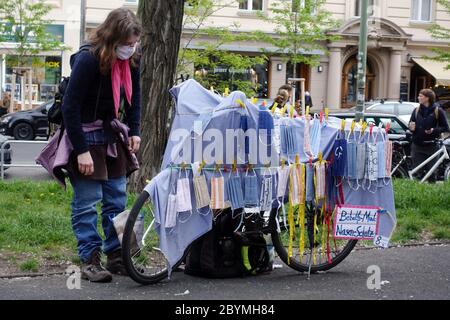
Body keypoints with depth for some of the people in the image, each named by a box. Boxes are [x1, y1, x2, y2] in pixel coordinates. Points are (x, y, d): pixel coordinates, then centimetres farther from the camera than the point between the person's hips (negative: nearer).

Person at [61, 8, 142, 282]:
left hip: (110, 131, 7)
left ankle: (116, 256, 17)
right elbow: (70, 106, -22)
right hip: (84, 134, -7)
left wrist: (134, 132, 3)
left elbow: (134, 96, 13)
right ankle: (90, 260, 3)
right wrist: (81, 150, -23)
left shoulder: (131, 60, -4)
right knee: (87, 200, -5)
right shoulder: (88, 60, -24)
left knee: (117, 197, 8)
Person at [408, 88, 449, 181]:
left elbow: (445, 128, -2)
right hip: (417, 146, 3)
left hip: (431, 146, -3)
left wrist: (434, 130, -18)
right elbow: (411, 124, 19)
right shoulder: (416, 110, 9)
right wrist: (411, 127, -4)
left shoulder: (438, 111, -3)